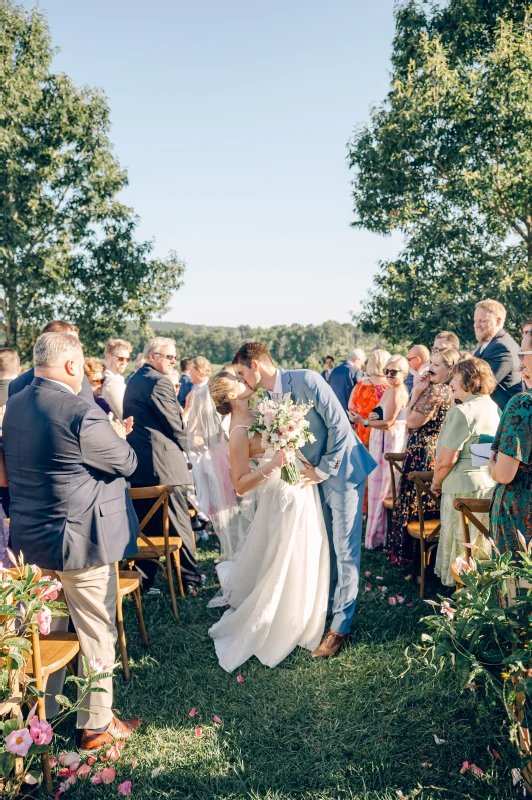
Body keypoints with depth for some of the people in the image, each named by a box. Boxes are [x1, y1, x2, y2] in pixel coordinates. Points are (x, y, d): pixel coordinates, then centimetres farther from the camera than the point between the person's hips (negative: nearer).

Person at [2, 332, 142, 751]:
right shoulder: (81, 413, -24)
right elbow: (126, 464, -14)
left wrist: (107, 433, 12)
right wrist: (118, 435, 6)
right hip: (79, 539, -8)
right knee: (97, 632, 9)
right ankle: (96, 725, 23)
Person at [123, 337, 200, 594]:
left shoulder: (134, 380, 15)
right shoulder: (159, 382, -14)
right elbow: (175, 424, -13)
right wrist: (183, 444, 6)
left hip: (138, 464, 9)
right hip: (163, 464, -9)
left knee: (145, 523, 14)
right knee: (178, 524, 0)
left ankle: (145, 578, 21)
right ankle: (190, 579, 8)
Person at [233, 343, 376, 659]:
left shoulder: (306, 379, -19)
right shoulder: (269, 399, 3)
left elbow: (339, 425, -20)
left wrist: (323, 470, -16)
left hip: (342, 470, -7)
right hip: (315, 476, 7)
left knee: (344, 550, 1)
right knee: (324, 547, 16)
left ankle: (341, 627, 10)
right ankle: (327, 605, 34)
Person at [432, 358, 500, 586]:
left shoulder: (462, 412, -18)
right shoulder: (495, 408, 8)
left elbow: (446, 459, -20)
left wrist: (436, 482, -3)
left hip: (465, 487, -8)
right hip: (492, 486, 8)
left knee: (459, 547, 6)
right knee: (482, 549, 19)